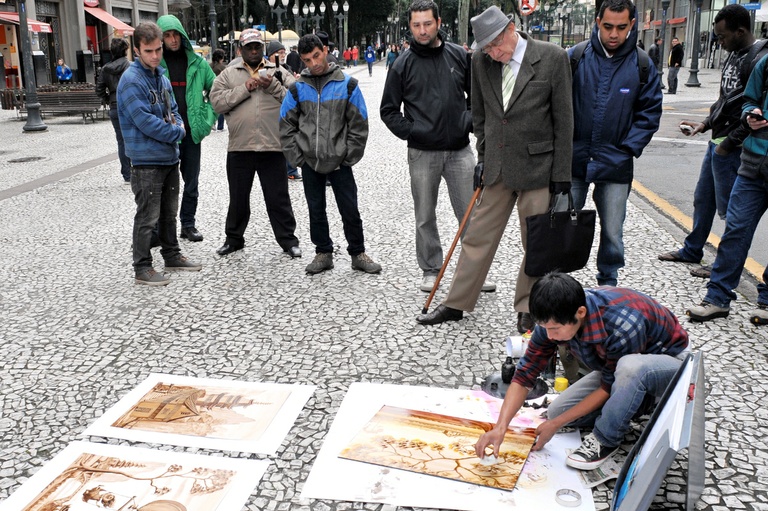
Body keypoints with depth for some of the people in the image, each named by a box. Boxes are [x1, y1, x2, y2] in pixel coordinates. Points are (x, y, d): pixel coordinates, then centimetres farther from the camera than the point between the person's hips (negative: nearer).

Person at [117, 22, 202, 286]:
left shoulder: (161, 76, 11)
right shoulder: (131, 80, -15)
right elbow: (145, 121, -21)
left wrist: (178, 125, -4)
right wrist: (176, 132, -11)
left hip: (170, 157, 8)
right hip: (147, 160, -8)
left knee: (169, 213, 18)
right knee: (147, 218, -1)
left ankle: (172, 255, 32)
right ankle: (142, 268, 9)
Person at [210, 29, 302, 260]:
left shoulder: (279, 73, 8)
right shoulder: (228, 74, 9)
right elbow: (217, 102, -4)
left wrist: (273, 87, -15)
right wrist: (245, 88, -11)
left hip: (273, 147, -1)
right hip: (239, 148, 1)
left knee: (279, 198, 5)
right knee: (238, 197, 13)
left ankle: (288, 240, 17)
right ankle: (234, 238, 29)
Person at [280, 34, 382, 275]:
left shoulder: (347, 85, -3)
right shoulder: (298, 88, 2)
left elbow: (359, 125, -1)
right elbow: (286, 125, 8)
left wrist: (349, 156, -5)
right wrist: (297, 156, 1)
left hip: (339, 161, -2)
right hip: (309, 162, 2)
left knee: (350, 209, 3)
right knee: (316, 210, 10)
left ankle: (358, 254, 17)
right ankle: (323, 253, 24)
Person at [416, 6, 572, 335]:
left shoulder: (553, 58, -10)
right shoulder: (481, 60, 0)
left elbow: (563, 119, -6)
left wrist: (562, 174, -7)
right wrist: (483, 156, 10)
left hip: (537, 167, -3)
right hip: (496, 168, 3)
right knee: (478, 237, 9)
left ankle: (527, 310, 24)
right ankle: (456, 304, 21)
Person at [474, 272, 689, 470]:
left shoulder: (623, 326, -39)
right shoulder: (555, 319, -21)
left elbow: (609, 387, -25)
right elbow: (524, 374, -16)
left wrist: (556, 424, -19)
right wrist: (500, 427, -29)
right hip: (617, 366, 6)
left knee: (631, 365, -40)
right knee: (556, 411, -7)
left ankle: (605, 440, -16)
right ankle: (636, 400, 10)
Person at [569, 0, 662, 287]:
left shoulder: (642, 65, -1)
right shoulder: (576, 57, -4)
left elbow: (650, 112, 3)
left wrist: (629, 148, -6)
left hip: (616, 166, 0)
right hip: (573, 160, 0)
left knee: (612, 233, 10)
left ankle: (608, 282, 29)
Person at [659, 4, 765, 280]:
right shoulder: (734, 56, 11)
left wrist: (729, 143, -18)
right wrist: (705, 124, 11)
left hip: (733, 148, -9)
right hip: (717, 142, 9)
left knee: (729, 208, 1)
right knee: (702, 199, 19)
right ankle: (692, 250, 34)